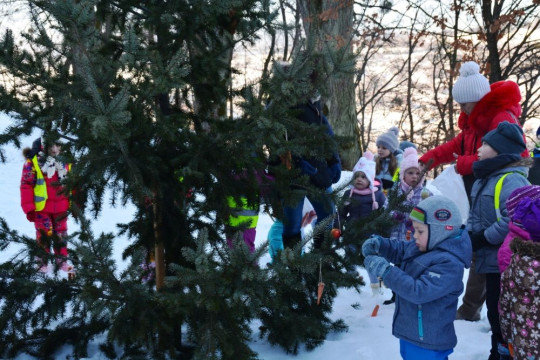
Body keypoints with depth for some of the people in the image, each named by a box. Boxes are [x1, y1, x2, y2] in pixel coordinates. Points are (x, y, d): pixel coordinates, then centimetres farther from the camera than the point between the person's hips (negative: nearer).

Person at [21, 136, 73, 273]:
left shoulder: (65, 162, 5)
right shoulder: (33, 162, -12)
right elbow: (26, 185, -10)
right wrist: (29, 208, -11)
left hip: (61, 208, 4)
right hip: (42, 207, -4)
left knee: (61, 235, 14)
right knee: (44, 235, 4)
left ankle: (62, 260, 28)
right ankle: (42, 262, 20)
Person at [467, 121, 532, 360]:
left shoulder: (512, 180, -19)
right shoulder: (484, 179, 12)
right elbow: (475, 215, 19)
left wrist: (482, 239, -21)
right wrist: (468, 236, 1)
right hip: (491, 260, 10)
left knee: (504, 317, 1)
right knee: (495, 313, 21)